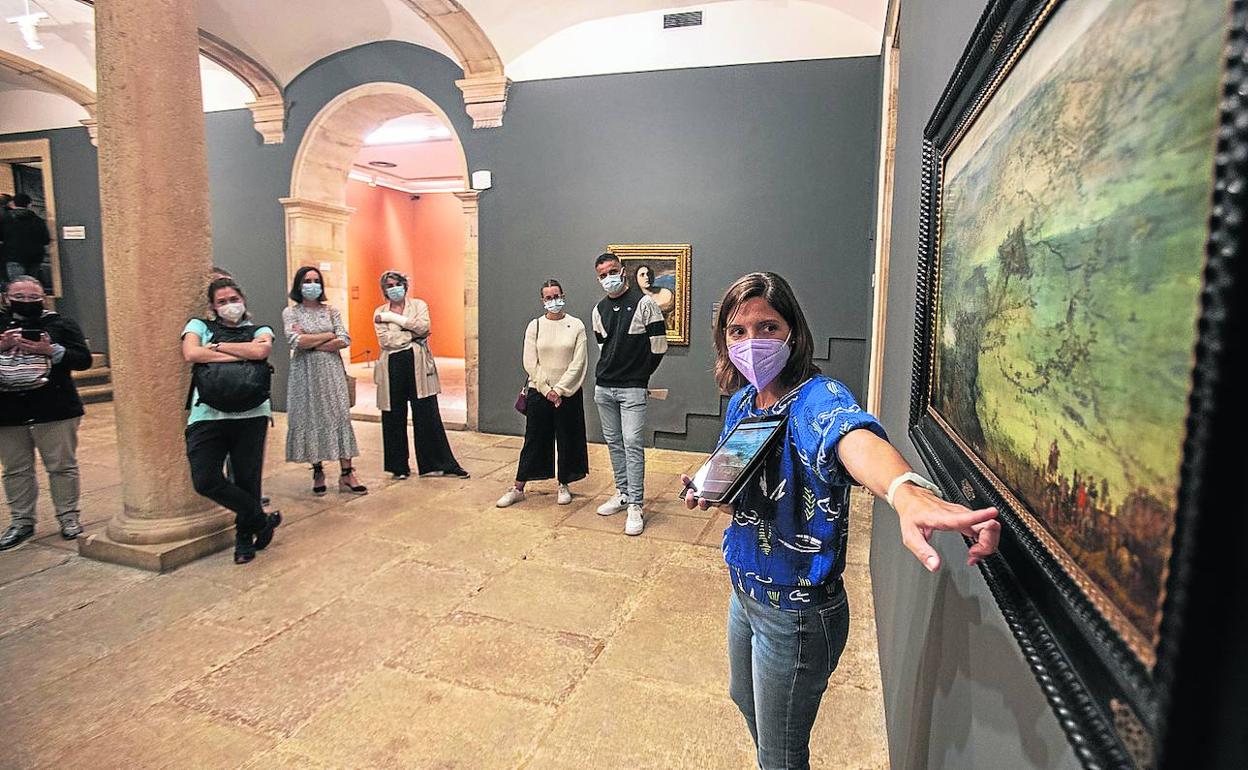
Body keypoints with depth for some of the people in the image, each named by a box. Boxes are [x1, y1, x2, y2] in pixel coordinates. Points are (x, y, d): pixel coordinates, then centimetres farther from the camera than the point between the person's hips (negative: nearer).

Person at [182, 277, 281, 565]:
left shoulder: (259, 331, 14)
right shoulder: (199, 326, 14)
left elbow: (260, 351, -10)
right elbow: (191, 354, -6)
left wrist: (217, 346, -1)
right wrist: (241, 354, -5)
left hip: (251, 414, 0)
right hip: (208, 414, 0)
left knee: (247, 479, 5)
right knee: (205, 480, -12)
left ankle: (245, 538, 26)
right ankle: (263, 520, 8)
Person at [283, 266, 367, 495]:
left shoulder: (331, 311, 9)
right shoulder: (290, 312, 3)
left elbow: (345, 340, -3)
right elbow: (296, 342, -13)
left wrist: (311, 344, -9)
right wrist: (328, 335, -6)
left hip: (331, 371, 1)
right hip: (305, 372, -1)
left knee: (340, 416, -3)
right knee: (310, 418, 2)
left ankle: (347, 474, -1)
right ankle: (318, 472, 14)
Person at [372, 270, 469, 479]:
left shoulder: (419, 305, 10)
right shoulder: (380, 313, 10)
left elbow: (423, 326, -10)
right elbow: (385, 340, -5)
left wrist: (394, 317, -8)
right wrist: (413, 334, -7)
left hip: (418, 365, -1)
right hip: (393, 367, 1)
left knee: (428, 415, 0)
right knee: (394, 417, 6)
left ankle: (440, 464, 8)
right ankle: (399, 466, 19)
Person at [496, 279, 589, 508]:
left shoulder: (576, 325, -1)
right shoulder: (535, 326, 2)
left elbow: (578, 363, -6)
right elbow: (531, 363, -2)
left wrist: (559, 389, -12)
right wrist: (547, 390, -10)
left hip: (567, 392, 0)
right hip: (538, 392, 0)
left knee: (567, 440, 8)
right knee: (533, 440, 6)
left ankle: (564, 486, 24)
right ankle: (518, 488, 16)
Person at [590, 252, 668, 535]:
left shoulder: (643, 303, -7)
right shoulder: (599, 309, 11)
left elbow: (659, 345, -6)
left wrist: (639, 374, 2)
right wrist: (610, 372, 15)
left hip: (631, 389, -6)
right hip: (603, 387, 6)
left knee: (632, 443, -10)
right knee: (613, 442, 13)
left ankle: (635, 506, -5)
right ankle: (622, 493, 27)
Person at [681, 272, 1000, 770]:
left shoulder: (816, 399, -26)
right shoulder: (741, 401, -2)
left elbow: (854, 437, -51)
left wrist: (907, 492, -72)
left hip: (796, 612, -7)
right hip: (745, 590, 8)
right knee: (745, 699, 32)